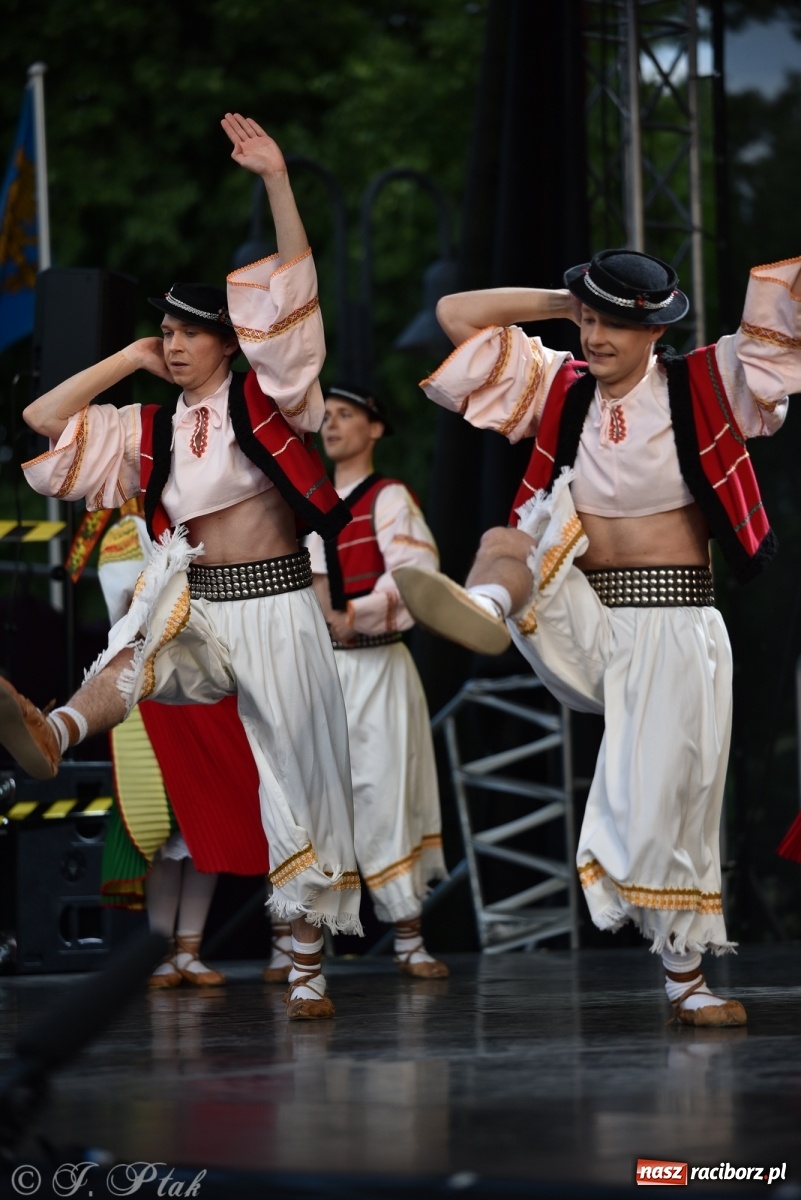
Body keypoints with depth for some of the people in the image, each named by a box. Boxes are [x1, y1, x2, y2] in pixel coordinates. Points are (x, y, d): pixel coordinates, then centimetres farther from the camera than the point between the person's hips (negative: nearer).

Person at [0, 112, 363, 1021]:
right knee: (143, 641, -34)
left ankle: (307, 964, 6)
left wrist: (276, 180, -17)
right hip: (197, 604, 2)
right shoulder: (151, 430, 13)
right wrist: (127, 360, 14)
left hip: (275, 606, -2)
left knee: (297, 775, 0)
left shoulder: (265, 398, 1)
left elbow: (292, 287, -9)